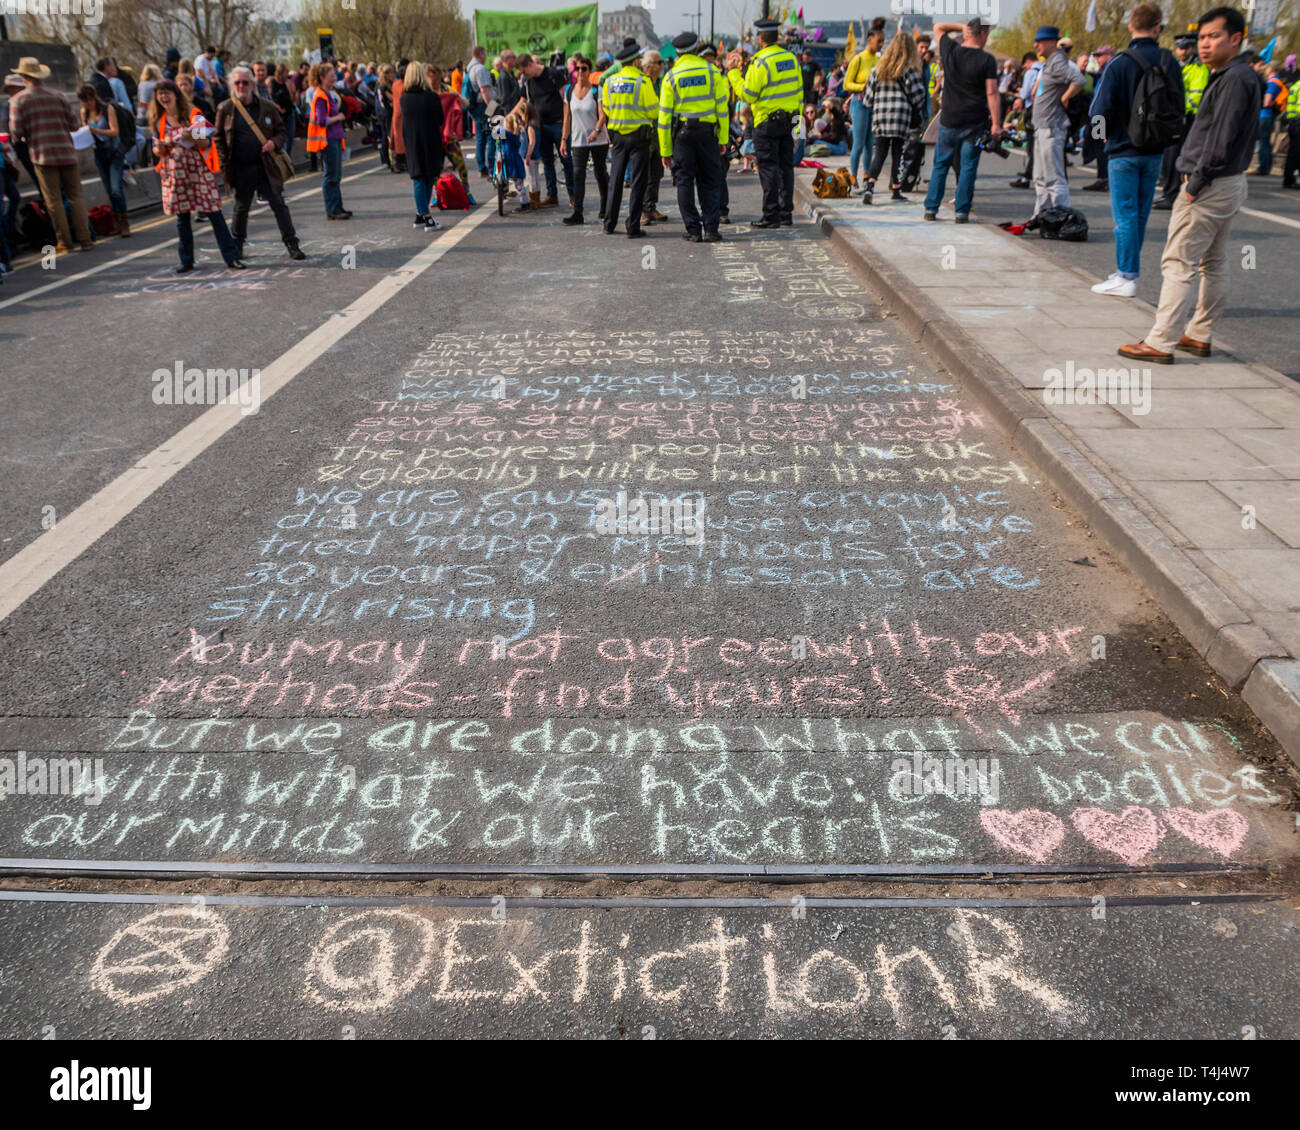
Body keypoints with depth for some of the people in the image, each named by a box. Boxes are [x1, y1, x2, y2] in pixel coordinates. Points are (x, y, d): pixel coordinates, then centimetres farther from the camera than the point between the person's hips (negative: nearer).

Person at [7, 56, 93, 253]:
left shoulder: (18, 100, -2)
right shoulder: (57, 97, 2)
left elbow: (16, 131, -6)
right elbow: (75, 124, 2)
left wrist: (26, 137, 15)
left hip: (42, 155, -2)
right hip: (66, 153, 2)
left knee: (54, 200, 3)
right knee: (76, 196, 7)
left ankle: (65, 242, 4)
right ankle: (84, 239, 3)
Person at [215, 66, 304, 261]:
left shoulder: (267, 106, 4)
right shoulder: (225, 109, 2)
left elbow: (281, 131, 11)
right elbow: (218, 138, 7)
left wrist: (275, 142, -10)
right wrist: (223, 163, -2)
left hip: (266, 166, 0)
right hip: (240, 169, 0)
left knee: (279, 205, -1)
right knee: (241, 207, 11)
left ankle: (291, 244, 4)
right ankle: (237, 245, 25)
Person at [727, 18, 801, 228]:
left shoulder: (760, 62, -13)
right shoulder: (791, 58, 8)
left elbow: (747, 95, -12)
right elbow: (799, 90, 14)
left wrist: (733, 72, -2)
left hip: (767, 122, -7)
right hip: (788, 120, 7)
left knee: (768, 167, -3)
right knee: (786, 165, 10)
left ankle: (771, 215, -4)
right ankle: (786, 212, 14)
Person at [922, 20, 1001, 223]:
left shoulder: (950, 50, -1)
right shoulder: (987, 60, -9)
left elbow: (938, 27, 18)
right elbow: (992, 93, -12)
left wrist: (962, 26, 8)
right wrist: (996, 124, -10)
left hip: (949, 120, 2)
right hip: (974, 122, -2)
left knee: (940, 164, 12)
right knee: (968, 167, 3)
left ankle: (931, 208, 10)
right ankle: (962, 212, 1)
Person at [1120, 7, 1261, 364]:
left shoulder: (1235, 79, -16)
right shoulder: (1229, 76, 15)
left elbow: (1221, 141, -22)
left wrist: (1195, 184, -17)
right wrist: (1197, 177, 9)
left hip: (1210, 185, -11)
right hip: (1226, 184, 11)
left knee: (1178, 264, -9)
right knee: (1213, 264, 14)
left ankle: (1161, 343, -9)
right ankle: (1199, 336, 23)